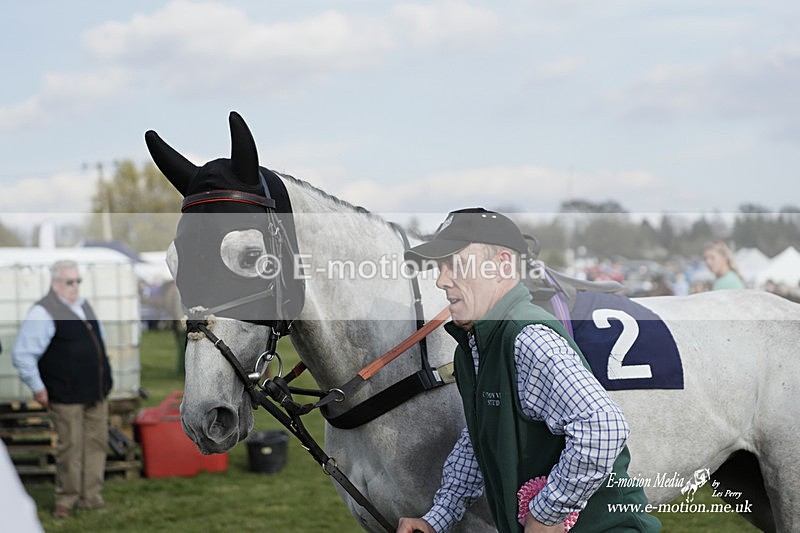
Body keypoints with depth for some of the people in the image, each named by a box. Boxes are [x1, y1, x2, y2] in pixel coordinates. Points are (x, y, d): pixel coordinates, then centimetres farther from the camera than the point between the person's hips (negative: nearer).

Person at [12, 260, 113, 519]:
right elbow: (22, 354, -13)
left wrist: (104, 378, 23)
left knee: (96, 444, 8)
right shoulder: (43, 313, -12)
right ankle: (66, 500, 11)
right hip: (66, 398, -7)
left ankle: (90, 496, 18)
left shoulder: (83, 306, 14)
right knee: (69, 448, -3)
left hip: (96, 394, 8)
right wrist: (37, 388, -11)